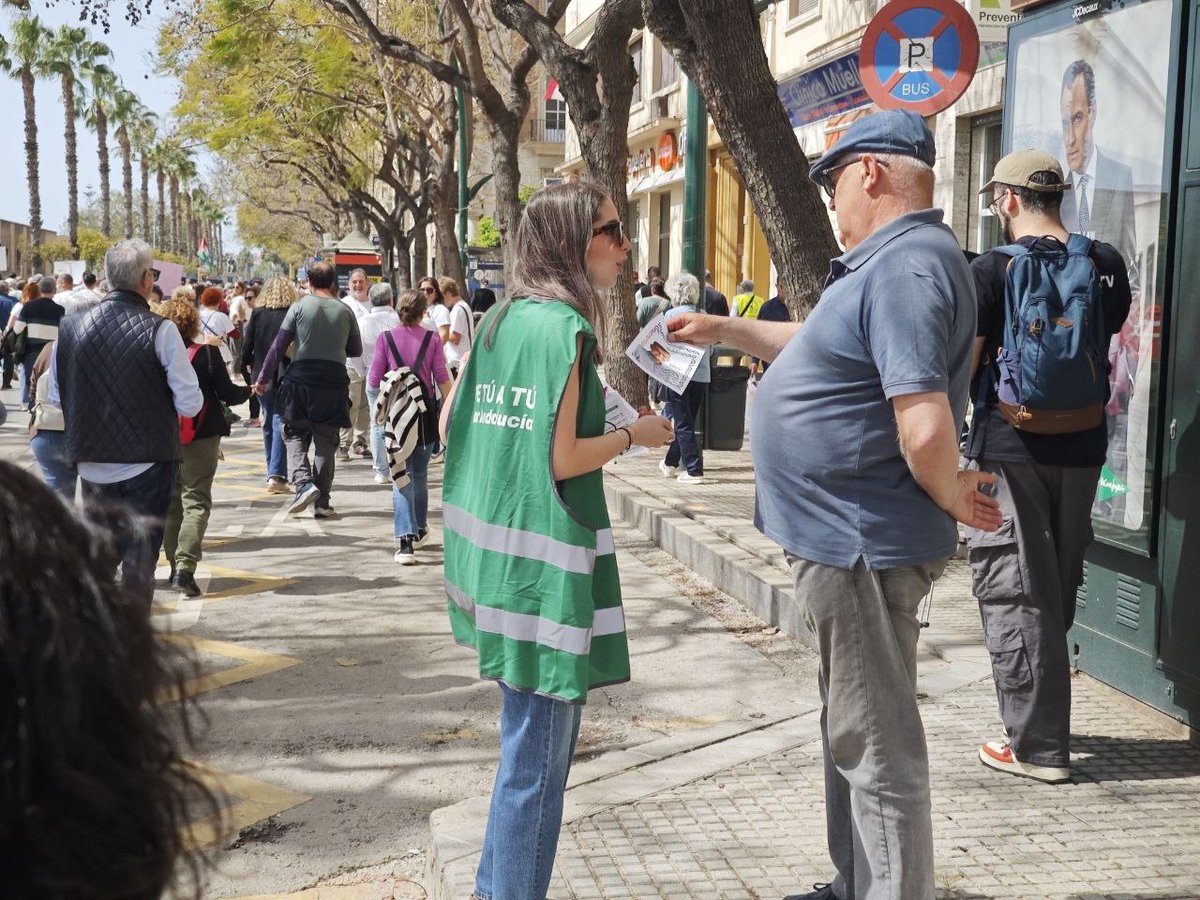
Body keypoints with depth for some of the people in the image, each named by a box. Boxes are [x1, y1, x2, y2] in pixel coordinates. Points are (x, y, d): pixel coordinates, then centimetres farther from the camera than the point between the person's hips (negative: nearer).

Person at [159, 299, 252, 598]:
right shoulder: (207, 353, -9)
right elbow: (228, 394, -6)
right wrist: (249, 390, 14)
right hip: (201, 438, -3)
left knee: (171, 501, 16)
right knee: (196, 501, -3)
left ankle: (175, 565, 21)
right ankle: (185, 567, -17)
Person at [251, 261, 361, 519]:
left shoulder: (300, 307, 0)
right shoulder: (345, 311, 6)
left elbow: (278, 345, -2)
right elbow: (356, 350, 13)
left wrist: (264, 378, 5)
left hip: (301, 379, -2)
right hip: (335, 380, 2)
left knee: (295, 434, 11)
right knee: (326, 443, 9)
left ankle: (303, 483, -12)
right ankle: (322, 502, 10)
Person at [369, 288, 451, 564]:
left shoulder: (385, 338, -2)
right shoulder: (432, 339, -2)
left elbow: (374, 381, -2)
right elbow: (442, 380, -4)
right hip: (425, 413, 1)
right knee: (420, 474, 18)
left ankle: (405, 541, -15)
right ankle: (419, 531, 33)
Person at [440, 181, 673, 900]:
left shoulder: (500, 318, 10)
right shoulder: (565, 325, -14)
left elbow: (450, 423, 14)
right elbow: (563, 460, -18)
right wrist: (634, 436, -3)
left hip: (489, 544, 9)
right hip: (544, 557, -9)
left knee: (530, 739, 21)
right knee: (539, 753, 2)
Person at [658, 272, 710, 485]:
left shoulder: (672, 314, -7)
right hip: (702, 377, 6)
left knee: (683, 425, 0)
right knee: (687, 423, 16)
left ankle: (694, 471, -6)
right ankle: (671, 463, 30)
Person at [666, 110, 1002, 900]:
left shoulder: (905, 267, -22)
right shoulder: (894, 261, 13)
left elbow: (926, 426, -32)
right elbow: (820, 345, 29)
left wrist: (952, 499, -14)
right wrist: (724, 329, 28)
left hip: (862, 543, -11)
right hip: (850, 537, 11)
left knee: (876, 745, 1)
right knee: (854, 728, 23)